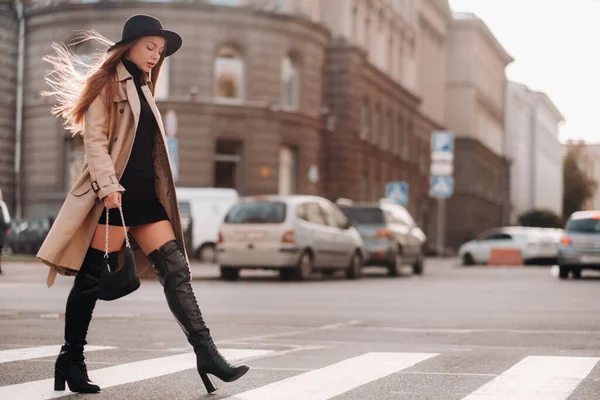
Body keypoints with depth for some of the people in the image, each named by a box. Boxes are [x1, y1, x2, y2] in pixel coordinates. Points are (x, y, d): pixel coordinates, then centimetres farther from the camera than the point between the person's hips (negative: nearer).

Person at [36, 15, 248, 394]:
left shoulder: (142, 88, 22)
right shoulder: (106, 84, -1)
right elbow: (94, 139, -11)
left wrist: (161, 195, 19)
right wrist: (108, 185, -23)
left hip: (145, 196, 7)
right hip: (112, 196, -7)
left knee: (175, 269, -4)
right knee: (92, 278, -2)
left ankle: (206, 353, -9)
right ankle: (72, 359, 9)